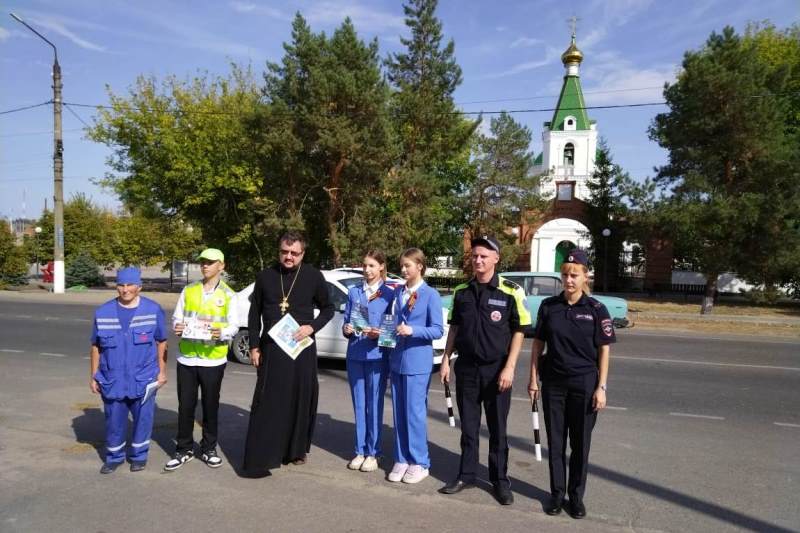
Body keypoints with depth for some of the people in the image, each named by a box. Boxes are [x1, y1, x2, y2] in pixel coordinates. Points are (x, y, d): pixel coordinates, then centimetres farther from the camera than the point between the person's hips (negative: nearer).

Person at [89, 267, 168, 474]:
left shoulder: (153, 310, -4)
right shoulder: (103, 312, 1)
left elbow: (161, 342, 1)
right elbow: (96, 347, 7)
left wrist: (162, 371, -1)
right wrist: (93, 376, 6)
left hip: (144, 379, -1)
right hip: (112, 380, 2)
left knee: (143, 419, 9)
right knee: (114, 421, 12)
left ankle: (139, 456, 28)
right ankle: (114, 457, 32)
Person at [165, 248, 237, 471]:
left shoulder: (228, 295, 0)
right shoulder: (188, 291, 7)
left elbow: (234, 326, -3)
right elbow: (176, 317, 8)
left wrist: (222, 333, -23)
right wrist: (177, 327, -14)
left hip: (213, 359, -2)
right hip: (187, 358, 2)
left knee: (210, 406, 9)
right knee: (185, 406, 8)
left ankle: (209, 449, 24)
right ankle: (184, 450, 22)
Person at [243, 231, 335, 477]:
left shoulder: (313, 276, -2)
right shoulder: (265, 276, 2)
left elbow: (328, 308, 8)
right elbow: (254, 314, 10)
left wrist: (311, 327, -9)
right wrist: (254, 346, 4)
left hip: (302, 349, 0)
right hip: (271, 349, 0)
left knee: (301, 400, 9)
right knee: (266, 403, -2)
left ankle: (296, 450, 26)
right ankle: (258, 459, 3)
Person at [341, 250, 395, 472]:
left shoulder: (389, 294, -1)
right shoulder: (353, 292, 10)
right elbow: (346, 321, 12)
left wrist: (378, 333, -18)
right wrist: (346, 329, -8)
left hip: (377, 355, -3)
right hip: (355, 354, 3)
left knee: (374, 405, 3)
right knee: (359, 404, 10)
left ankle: (373, 453, 14)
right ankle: (360, 451, 20)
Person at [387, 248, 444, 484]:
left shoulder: (430, 294, -6)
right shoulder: (398, 293, 10)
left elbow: (437, 330, -9)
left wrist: (413, 330, -21)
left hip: (417, 362, -5)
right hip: (396, 359, 5)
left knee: (415, 413, 0)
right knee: (399, 412, 10)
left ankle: (419, 463, 14)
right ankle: (401, 460, 22)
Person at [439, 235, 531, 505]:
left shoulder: (511, 292, -9)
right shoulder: (461, 291, 4)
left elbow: (519, 331, -7)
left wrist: (509, 368, -13)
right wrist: (446, 359, 5)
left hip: (496, 369, -3)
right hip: (466, 367, 3)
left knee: (497, 428, 9)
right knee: (468, 426, 13)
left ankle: (500, 480, 24)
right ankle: (466, 475, 27)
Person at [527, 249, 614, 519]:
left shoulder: (596, 309, -6)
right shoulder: (548, 306, 0)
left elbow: (604, 350, -3)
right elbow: (538, 344, 5)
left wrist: (601, 387, -7)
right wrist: (533, 379, 2)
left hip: (584, 383, -2)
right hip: (553, 382, 2)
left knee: (580, 443, 9)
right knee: (555, 441, 10)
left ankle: (576, 495, 24)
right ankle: (557, 493, 24)